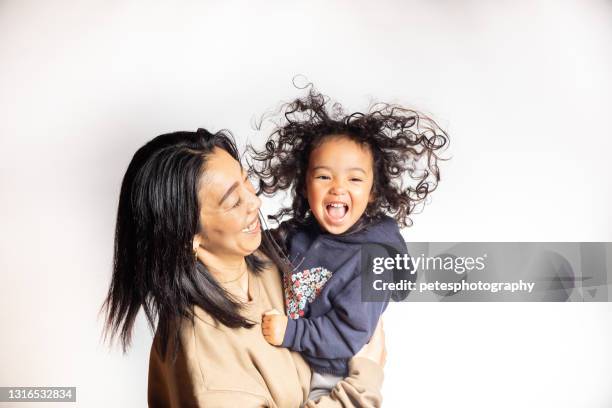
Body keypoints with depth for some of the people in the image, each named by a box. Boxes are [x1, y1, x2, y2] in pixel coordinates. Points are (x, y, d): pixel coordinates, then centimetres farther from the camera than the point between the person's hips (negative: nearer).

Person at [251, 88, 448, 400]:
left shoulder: (372, 259, -27)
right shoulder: (294, 233, -10)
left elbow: (348, 335, -25)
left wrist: (290, 333, -28)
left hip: (329, 377, -5)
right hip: (284, 360, 6)